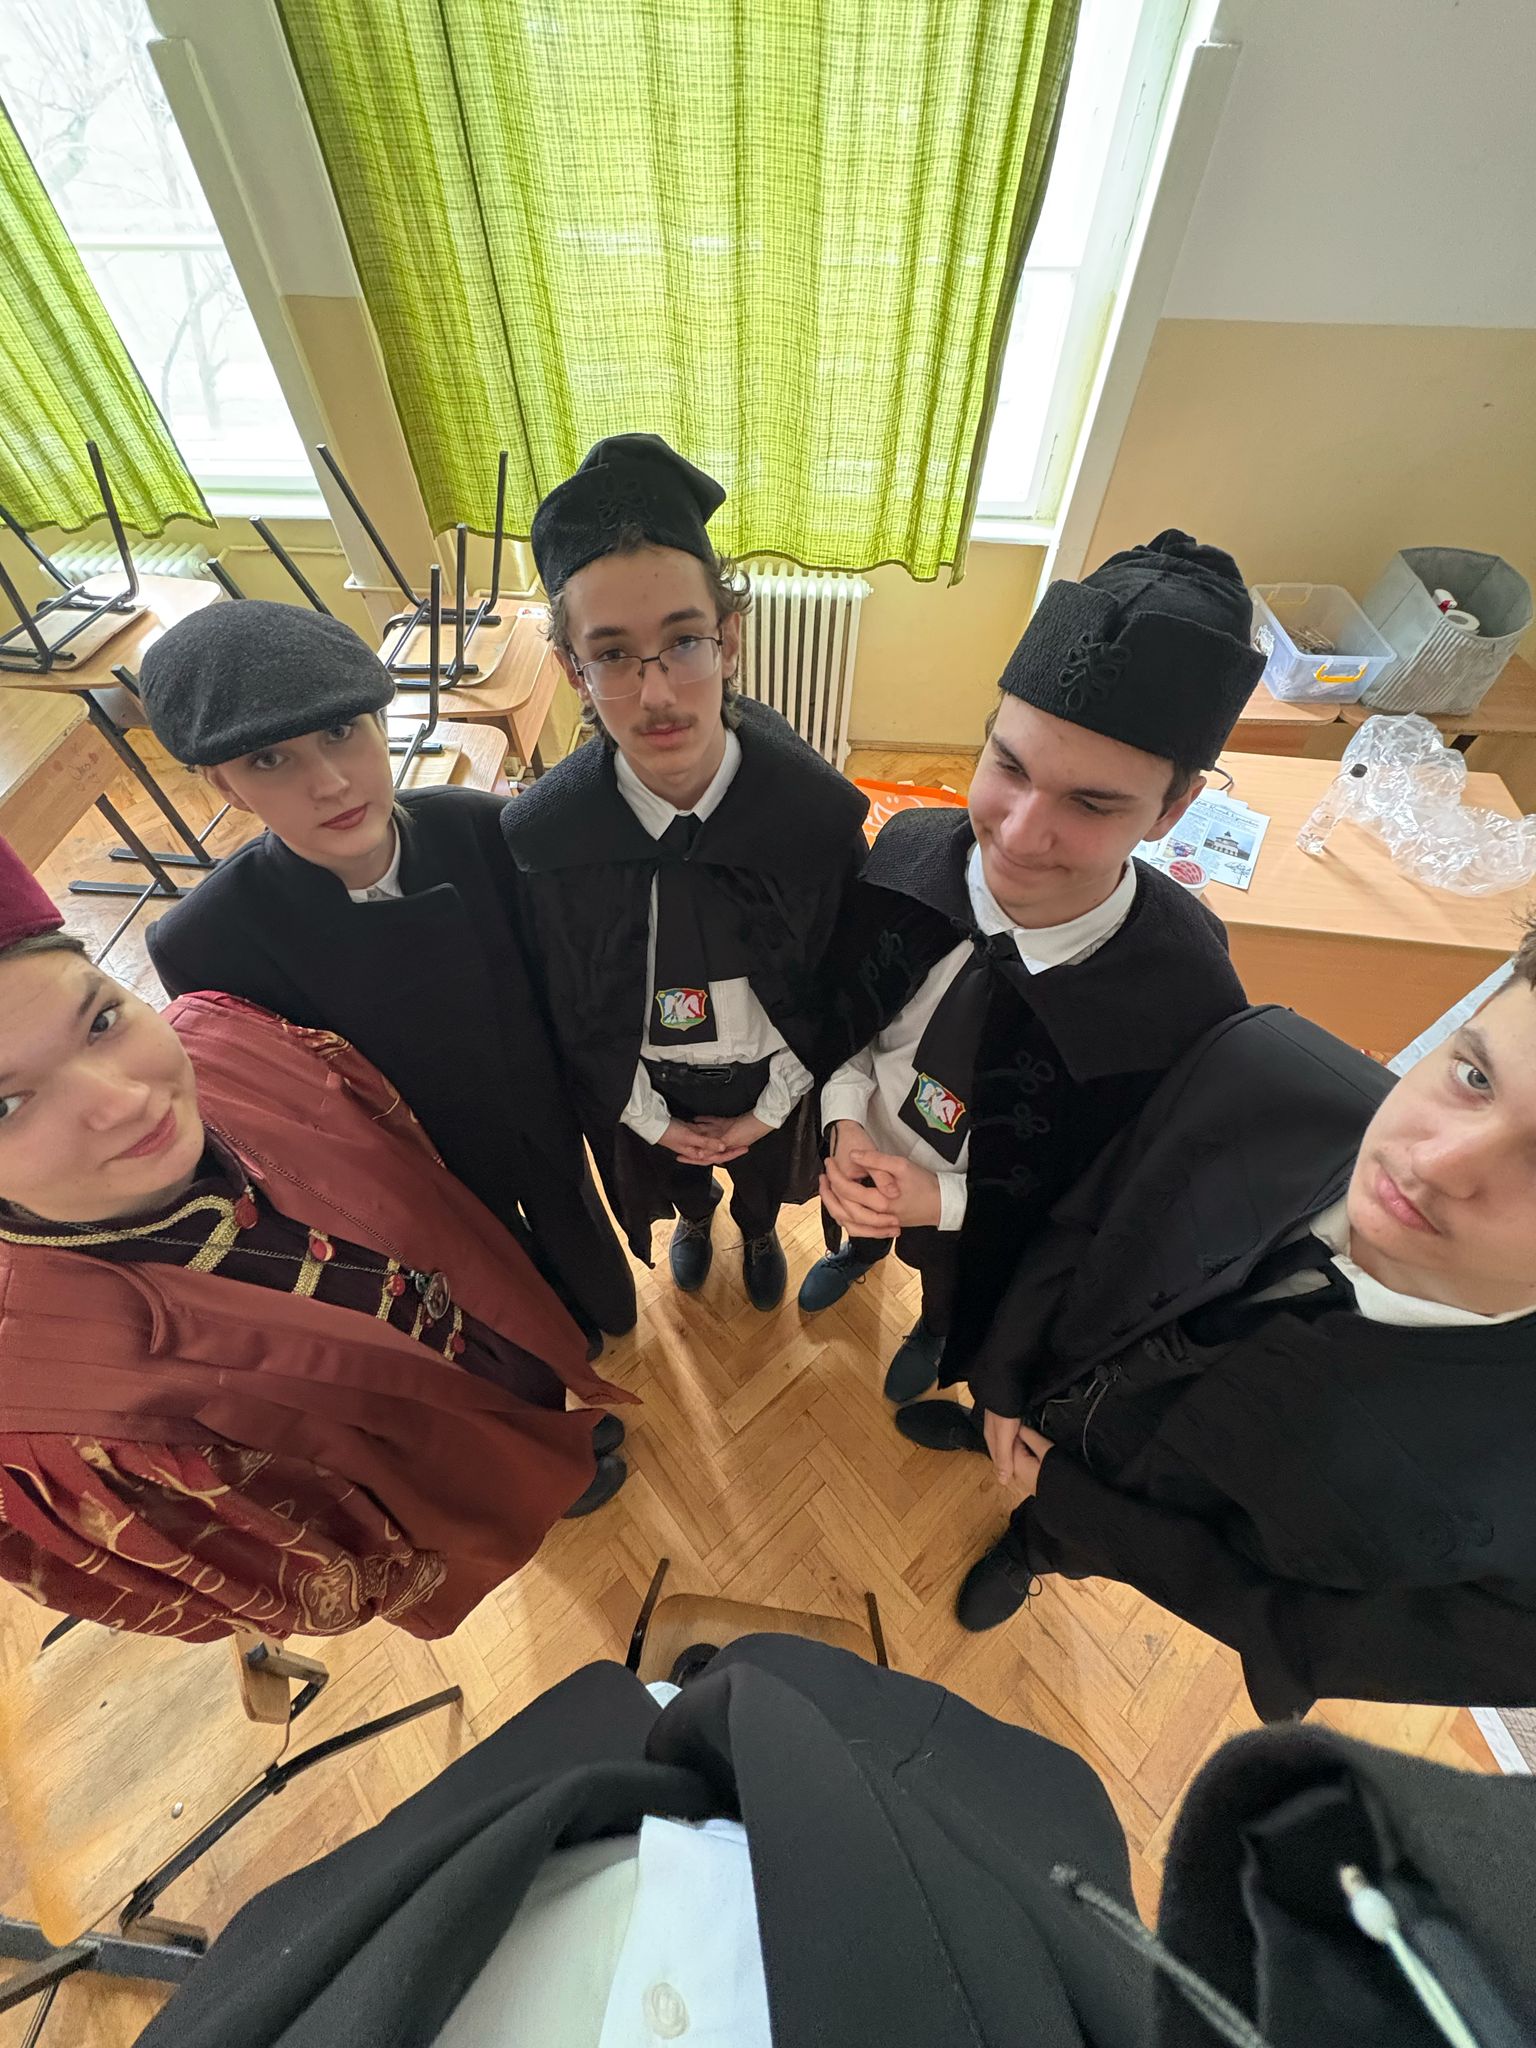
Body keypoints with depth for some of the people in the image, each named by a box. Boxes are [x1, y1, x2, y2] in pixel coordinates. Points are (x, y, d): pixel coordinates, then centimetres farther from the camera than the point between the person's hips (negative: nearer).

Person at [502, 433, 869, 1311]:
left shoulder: (822, 810, -28)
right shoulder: (536, 834, -26)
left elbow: (844, 978, -13)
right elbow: (562, 1005, -10)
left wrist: (770, 1108, -7)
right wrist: (648, 1117, -4)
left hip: (772, 1081, 0)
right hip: (643, 1092, 1)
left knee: (765, 1179, 32)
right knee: (675, 1180, 33)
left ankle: (760, 1233, 70)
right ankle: (695, 1219, 71)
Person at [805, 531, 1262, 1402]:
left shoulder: (1190, 1004, -37)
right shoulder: (908, 851, -29)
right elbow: (845, 1002, -10)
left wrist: (946, 1200, -26)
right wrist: (847, 1119, -23)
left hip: (983, 1229, -1)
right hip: (861, 1156, 2)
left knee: (955, 1295, 35)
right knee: (865, 1222, 38)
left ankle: (937, 1337, 73)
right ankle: (858, 1251, 76)